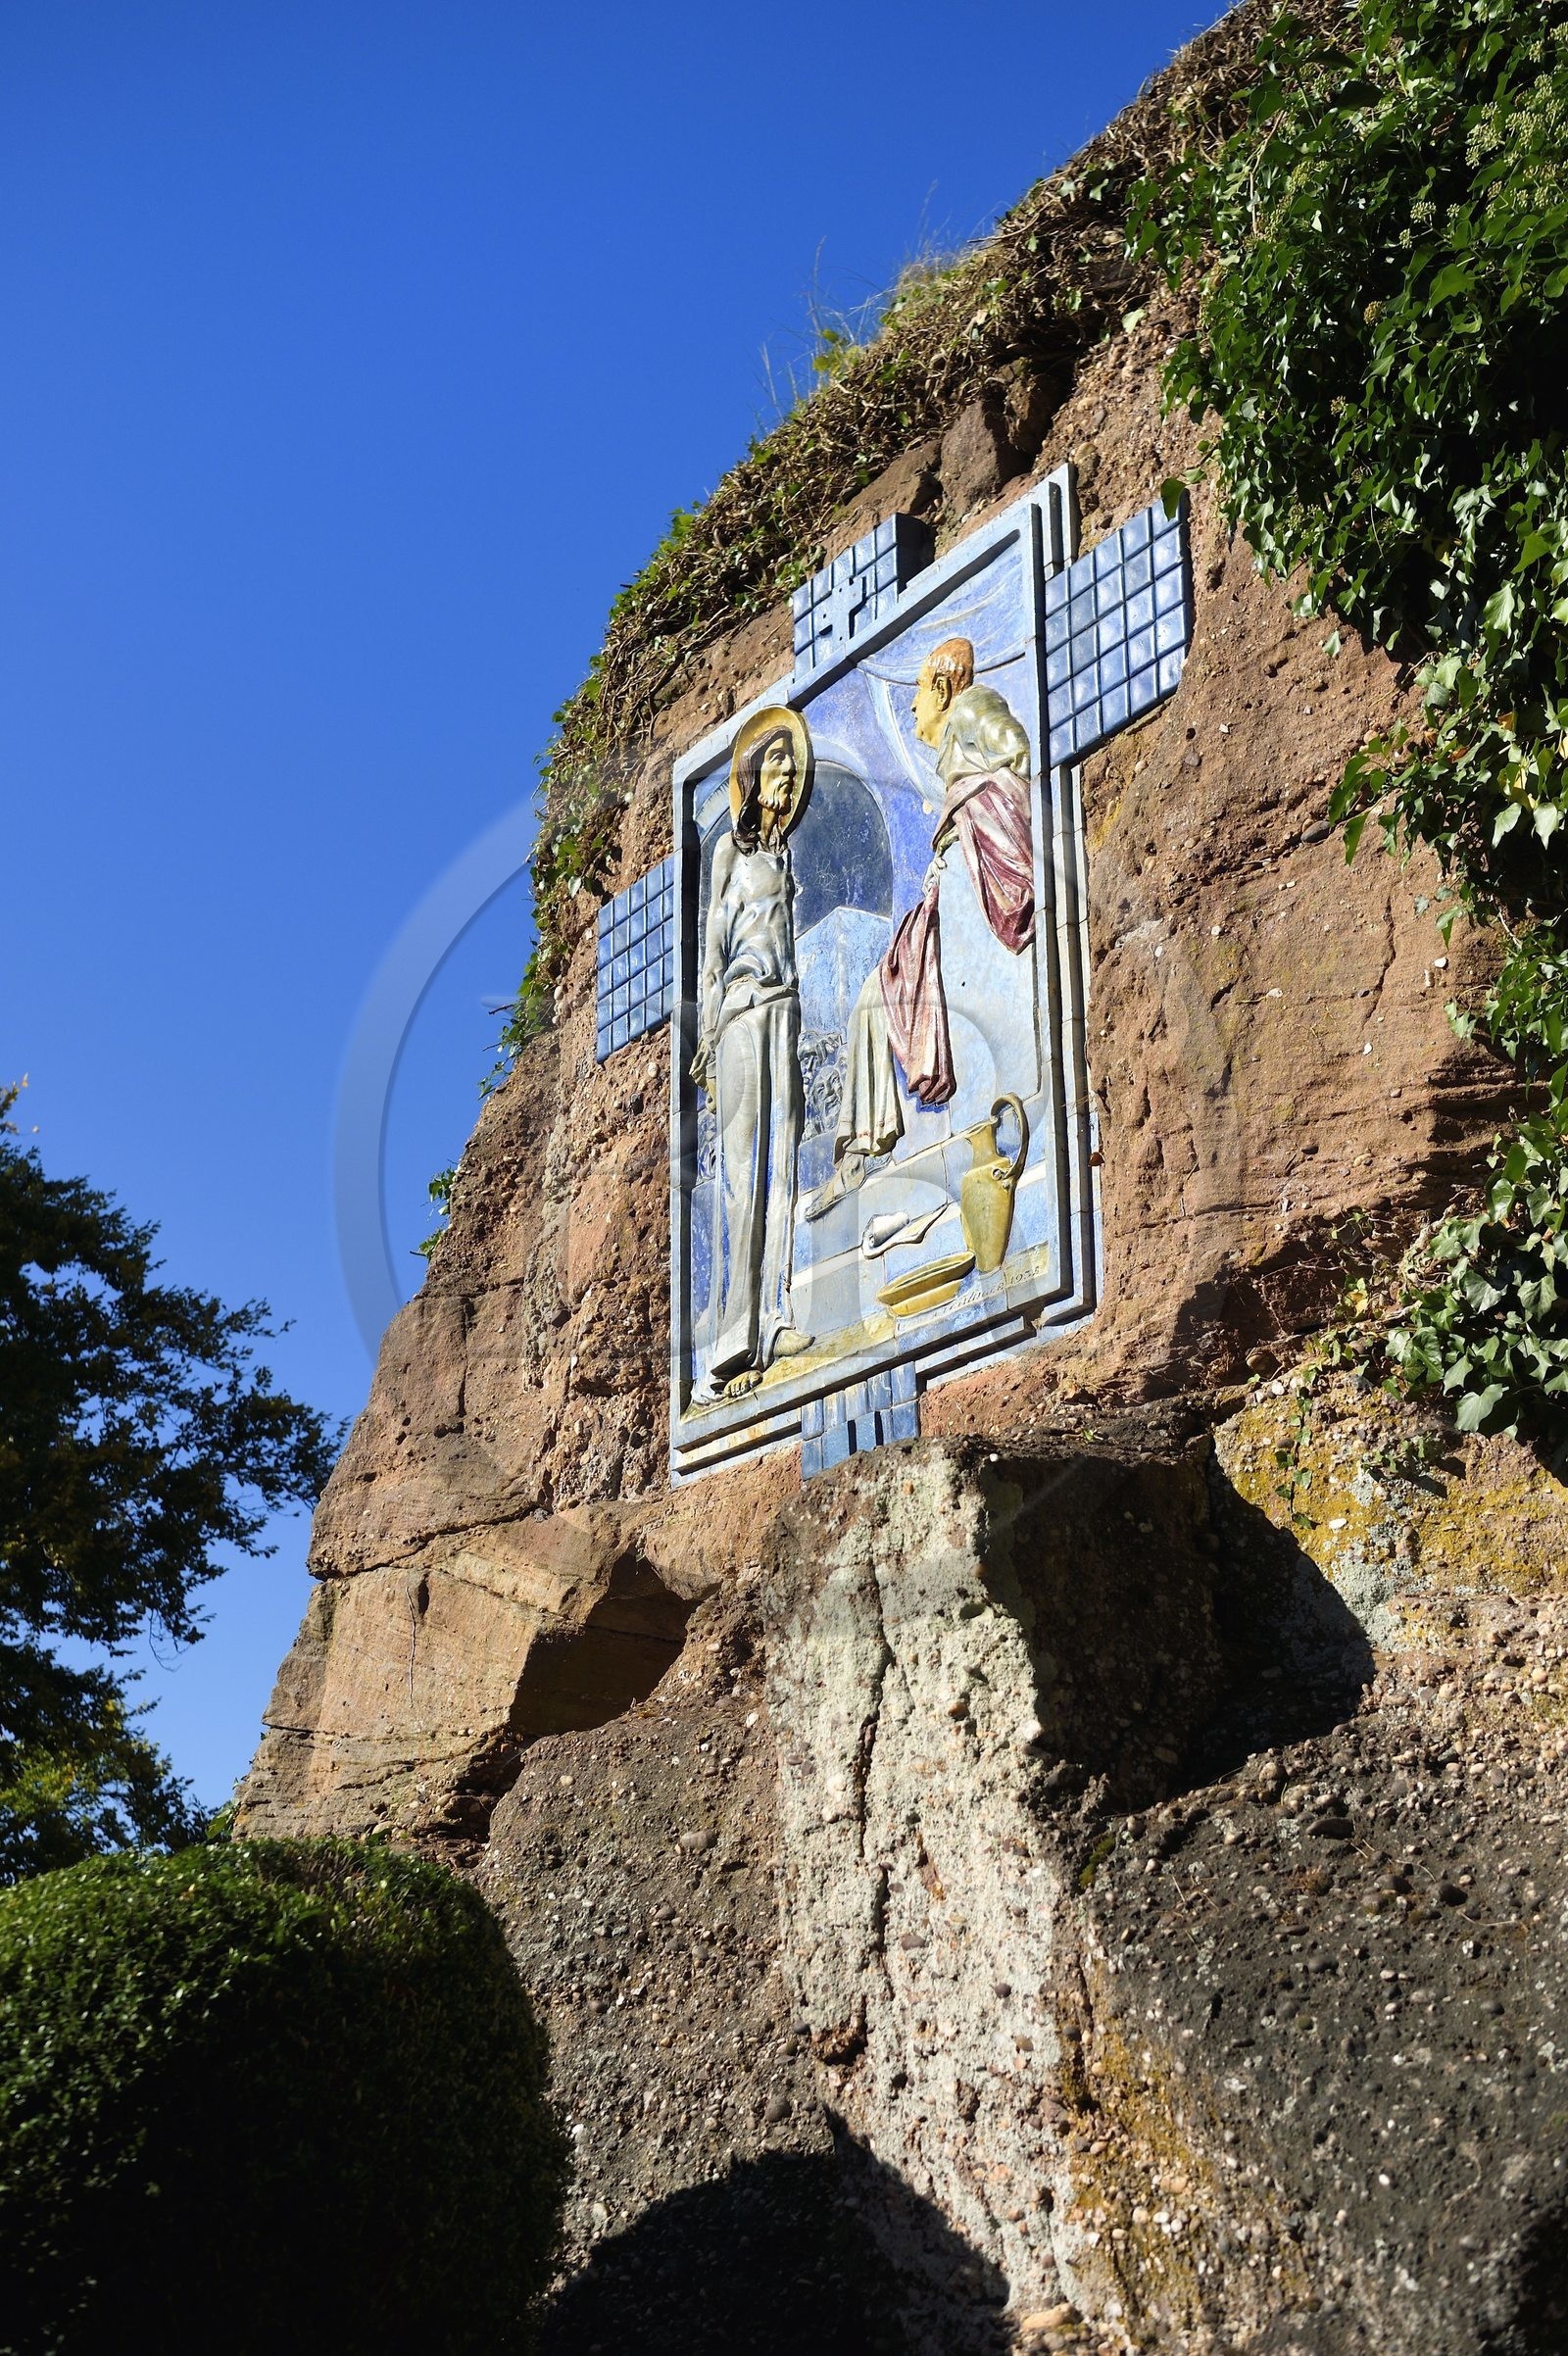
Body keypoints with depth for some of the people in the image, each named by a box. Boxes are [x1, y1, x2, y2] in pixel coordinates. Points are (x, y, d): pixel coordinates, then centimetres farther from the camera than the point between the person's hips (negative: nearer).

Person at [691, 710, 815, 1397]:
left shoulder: (782, 849, 21)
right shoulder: (731, 849, 6)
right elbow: (715, 944, 0)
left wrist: (794, 1027, 11)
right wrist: (710, 1043, -7)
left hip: (784, 1011, 6)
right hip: (743, 1012, -6)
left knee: (780, 1160, 0)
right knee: (743, 1166, -11)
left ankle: (772, 1322, -1)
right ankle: (736, 1339, -15)